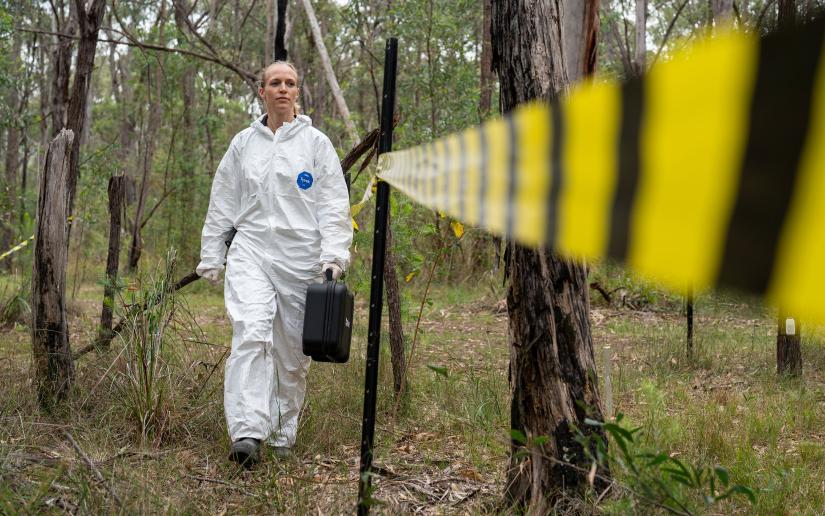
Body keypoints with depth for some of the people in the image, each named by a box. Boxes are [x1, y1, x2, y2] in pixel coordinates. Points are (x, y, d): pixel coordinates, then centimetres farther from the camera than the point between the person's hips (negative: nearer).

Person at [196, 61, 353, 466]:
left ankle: (284, 434, 20)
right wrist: (211, 257, 12)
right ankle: (247, 433, -28)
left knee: (293, 351, 5)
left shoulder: (316, 143, 6)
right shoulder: (243, 143, 12)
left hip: (301, 257, 0)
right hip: (250, 251, 0)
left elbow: (334, 205, 1)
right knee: (251, 335, -21)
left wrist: (333, 256, -10)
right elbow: (222, 205, 16)